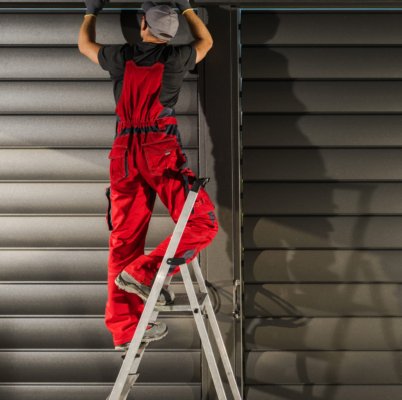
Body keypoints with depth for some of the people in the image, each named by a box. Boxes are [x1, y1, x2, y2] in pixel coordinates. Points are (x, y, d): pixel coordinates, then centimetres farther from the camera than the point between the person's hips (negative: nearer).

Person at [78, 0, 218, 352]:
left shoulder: (121, 57, 10)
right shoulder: (175, 58, 5)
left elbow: (85, 44, 32)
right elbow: (205, 41, 29)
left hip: (123, 153, 5)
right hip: (161, 150, -4)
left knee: (124, 239, 6)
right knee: (202, 223, -3)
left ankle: (124, 330, 5)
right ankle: (143, 273, -19)